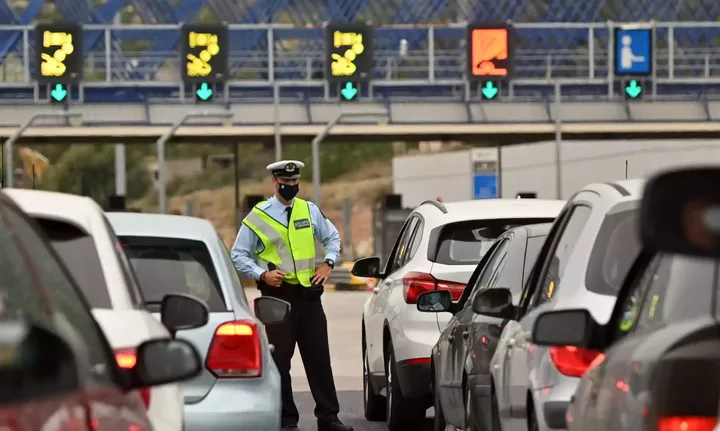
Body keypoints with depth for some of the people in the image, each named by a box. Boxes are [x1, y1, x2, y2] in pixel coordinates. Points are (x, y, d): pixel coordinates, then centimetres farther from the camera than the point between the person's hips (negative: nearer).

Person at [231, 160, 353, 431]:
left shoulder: (310, 211, 8)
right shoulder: (258, 217, -3)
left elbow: (332, 237, 22)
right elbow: (238, 255, 0)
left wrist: (328, 263, 5)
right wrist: (262, 274, -14)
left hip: (309, 293, 3)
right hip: (277, 294, -3)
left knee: (319, 357, 5)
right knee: (279, 360, 0)